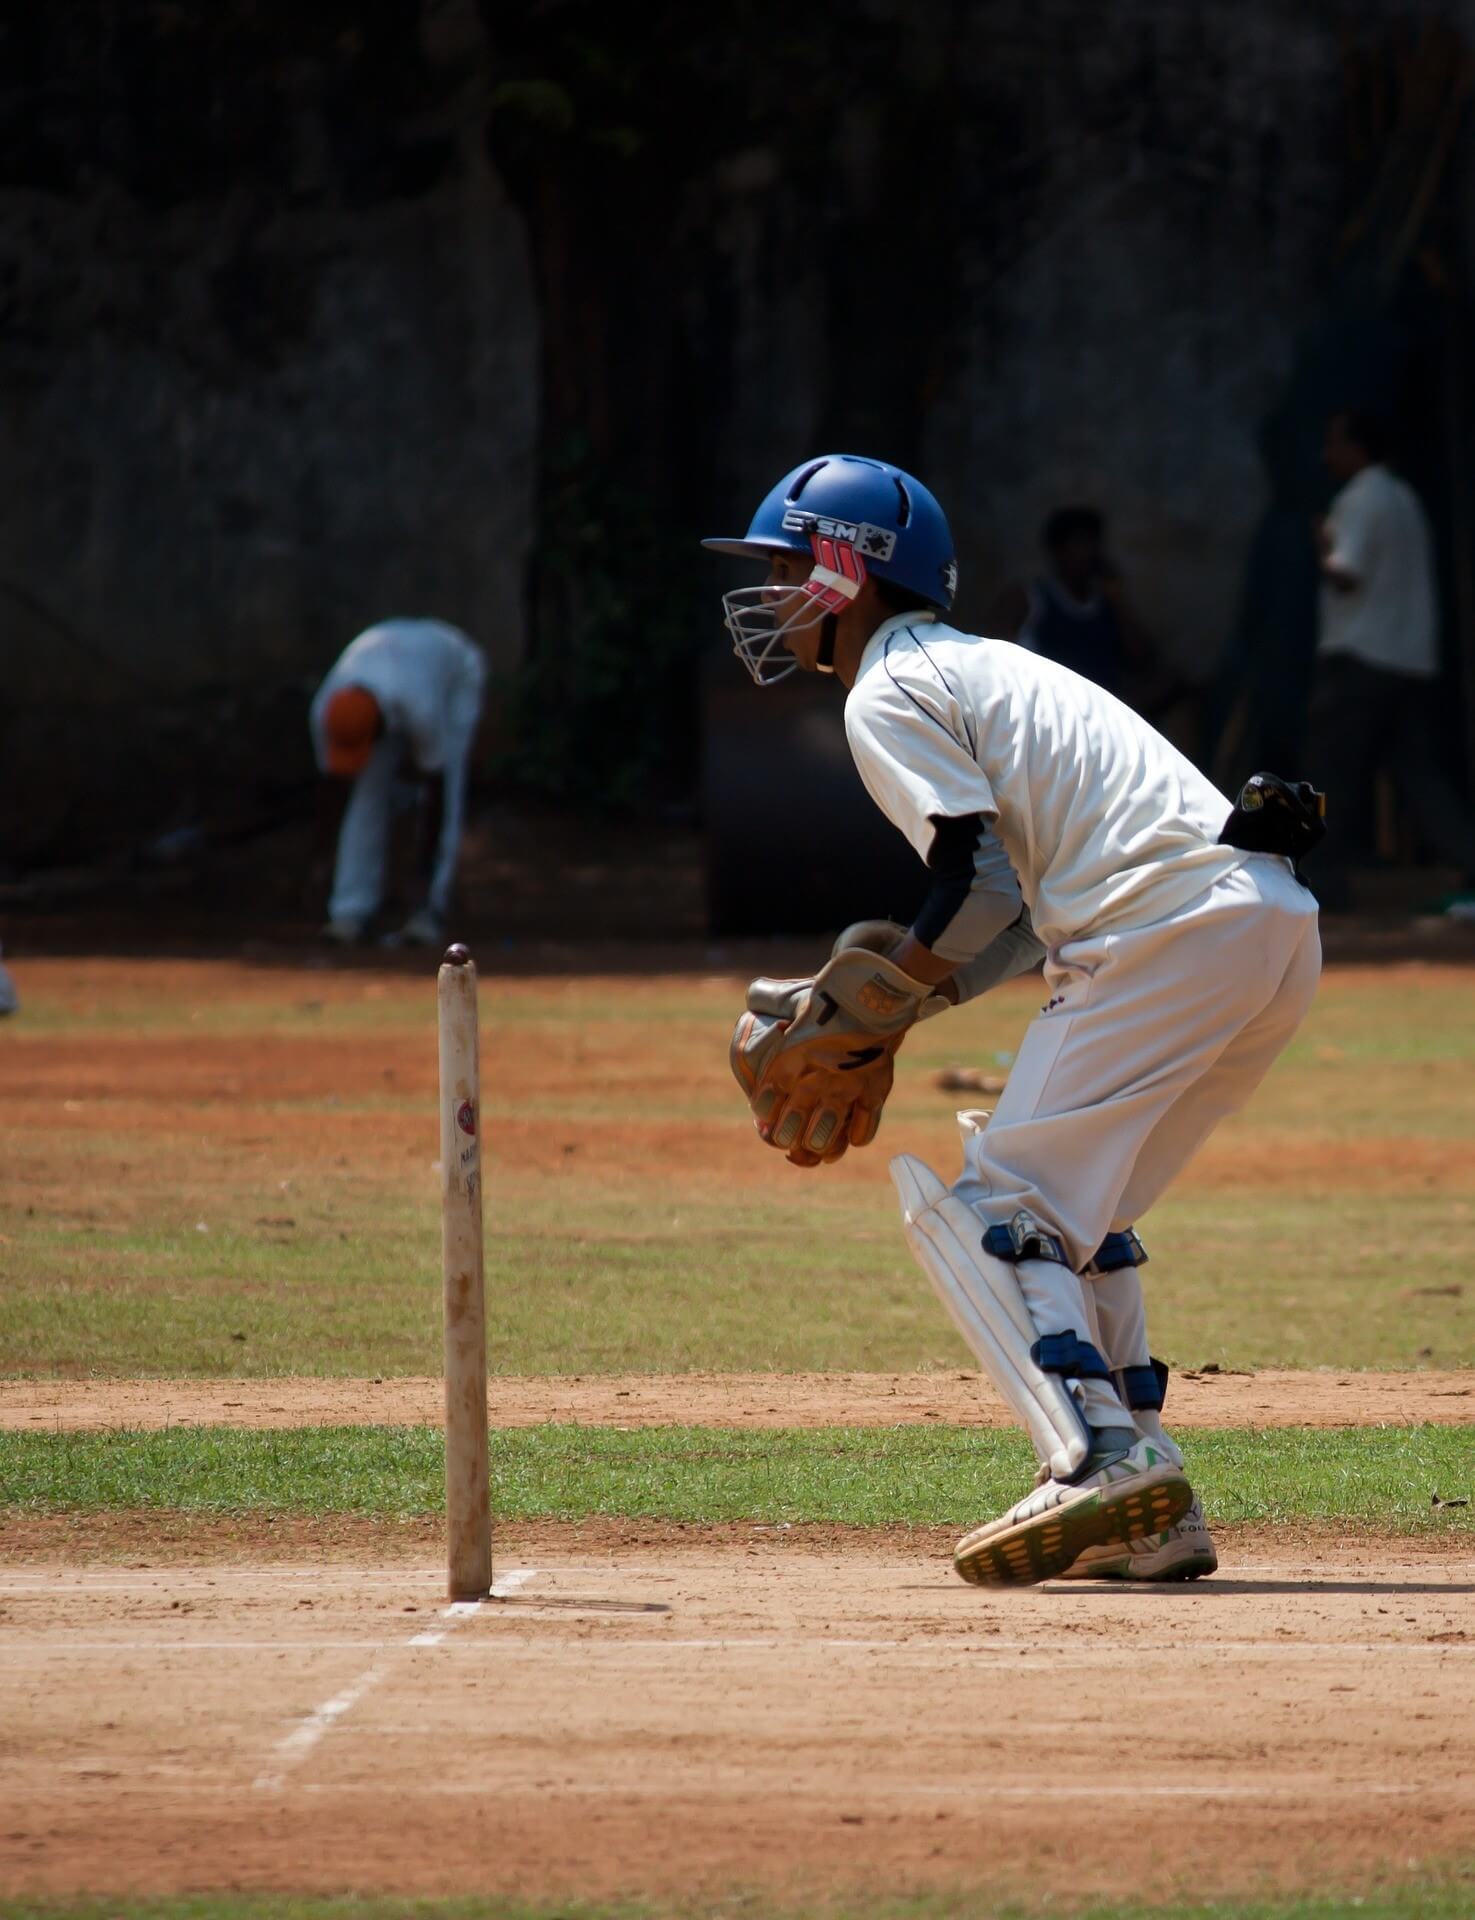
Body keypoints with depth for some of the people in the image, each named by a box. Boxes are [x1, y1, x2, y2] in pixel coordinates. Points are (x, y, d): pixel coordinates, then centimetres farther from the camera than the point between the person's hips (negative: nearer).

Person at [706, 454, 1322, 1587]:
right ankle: (1148, 1518, 14)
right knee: (1071, 1213, 21)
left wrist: (862, 1016, -1)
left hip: (1174, 931, -10)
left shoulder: (889, 695, 0)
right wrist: (894, 1010, 20)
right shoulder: (983, 668, 30)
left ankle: (1104, 1459, -26)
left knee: (984, 1212, -7)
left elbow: (982, 885, -10)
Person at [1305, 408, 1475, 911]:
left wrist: (1325, 549, -1)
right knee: (1418, 772, 4)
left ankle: (1326, 879, 0)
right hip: (1412, 659, 8)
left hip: (1359, 660, -8)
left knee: (1334, 776, 0)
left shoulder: (1361, 500, -10)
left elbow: (1345, 574, -19)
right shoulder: (1402, 498, 18)